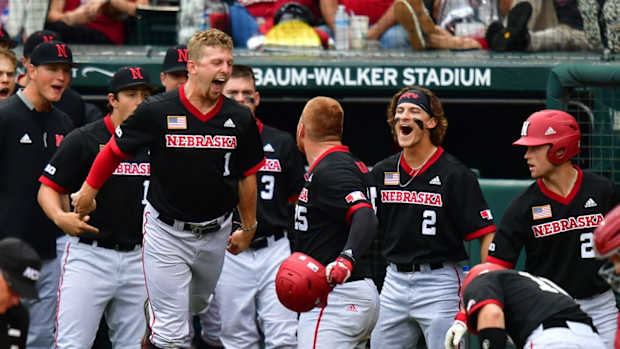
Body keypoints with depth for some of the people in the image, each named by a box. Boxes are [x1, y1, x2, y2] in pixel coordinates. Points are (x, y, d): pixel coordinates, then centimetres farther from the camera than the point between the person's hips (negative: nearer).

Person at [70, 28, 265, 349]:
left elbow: (247, 175, 10)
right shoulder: (157, 111, -14)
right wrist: (88, 193, 11)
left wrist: (248, 228, 17)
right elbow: (114, 150, 1)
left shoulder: (240, 119, -4)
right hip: (166, 232, -4)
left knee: (197, 307, 22)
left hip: (215, 234, 4)